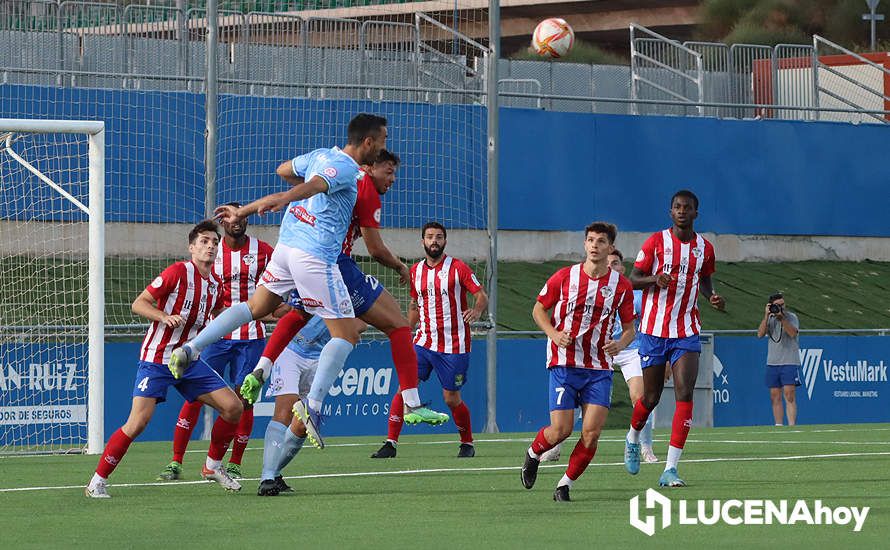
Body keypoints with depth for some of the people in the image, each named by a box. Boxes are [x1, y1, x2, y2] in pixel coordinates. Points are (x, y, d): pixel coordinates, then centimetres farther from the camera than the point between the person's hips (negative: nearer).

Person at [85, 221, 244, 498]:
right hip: (156, 359, -7)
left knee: (233, 407, -1)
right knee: (138, 421, -18)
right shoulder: (178, 272, -12)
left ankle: (213, 466, 19)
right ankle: (98, 481, -7)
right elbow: (139, 304, -12)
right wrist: (166, 317, -27)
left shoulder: (215, 283, 8)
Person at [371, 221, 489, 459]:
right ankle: (391, 443, -9)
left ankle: (467, 443, 24)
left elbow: (482, 296, -5)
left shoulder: (457, 268, -5)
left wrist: (477, 311, -26)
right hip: (424, 341, 4)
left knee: (451, 399, 1)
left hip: (453, 346, -4)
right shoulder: (416, 271, 9)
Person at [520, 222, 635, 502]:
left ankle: (565, 485, 6)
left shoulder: (621, 285, 2)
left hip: (599, 368, 1)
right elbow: (539, 309, 10)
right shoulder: (564, 277, -1)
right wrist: (554, 334, -8)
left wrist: (621, 343, -11)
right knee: (561, 430, -7)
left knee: (592, 432, -11)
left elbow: (629, 328, 12)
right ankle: (533, 454, 27)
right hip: (564, 363, -1)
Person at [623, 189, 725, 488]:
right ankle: (633, 438, 41)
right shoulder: (656, 242, -4)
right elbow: (633, 279, -2)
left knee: (685, 394, -14)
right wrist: (654, 278, -24)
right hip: (654, 330, -2)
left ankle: (670, 469, -15)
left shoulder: (704, 248, 5)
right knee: (651, 397, 6)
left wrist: (712, 297, 0)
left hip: (686, 333, 2)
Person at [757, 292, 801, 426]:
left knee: (789, 395, -11)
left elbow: (792, 333, -16)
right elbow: (760, 334, -3)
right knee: (775, 397, 5)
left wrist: (781, 317, -20)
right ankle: (778, 426, 10)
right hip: (772, 363, 4)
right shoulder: (769, 318, 11)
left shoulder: (791, 317, 0)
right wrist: (767, 315, -10)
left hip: (789, 363, -4)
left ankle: (792, 426, -15)